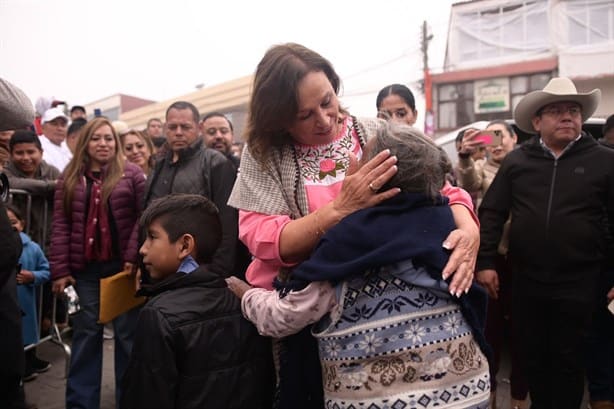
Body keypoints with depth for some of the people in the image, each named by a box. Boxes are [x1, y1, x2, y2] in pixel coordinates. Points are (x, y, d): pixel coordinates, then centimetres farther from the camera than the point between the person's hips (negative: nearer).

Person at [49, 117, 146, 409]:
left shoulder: (132, 174, -1)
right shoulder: (69, 178, 7)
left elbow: (143, 217, -6)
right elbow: (60, 225, 3)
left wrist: (133, 257, -15)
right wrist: (60, 269, -3)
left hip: (121, 265, -2)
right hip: (85, 268, 3)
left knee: (127, 332, 8)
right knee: (86, 333, 12)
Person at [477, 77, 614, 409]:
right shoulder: (516, 160, 2)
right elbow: (491, 213, 1)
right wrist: (485, 262, -4)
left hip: (578, 282, -1)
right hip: (526, 280, 2)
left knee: (568, 359, 12)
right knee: (532, 355, 16)